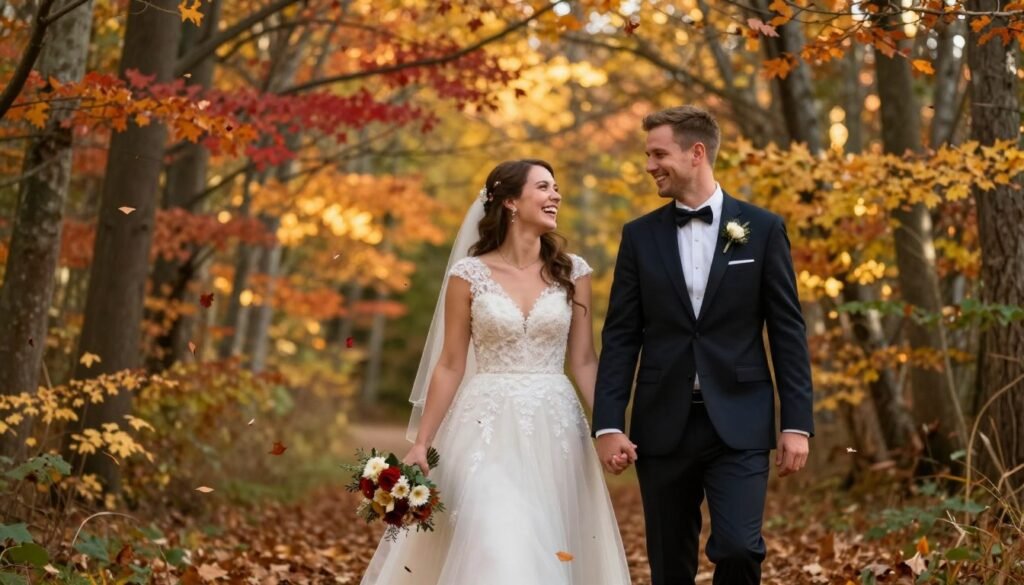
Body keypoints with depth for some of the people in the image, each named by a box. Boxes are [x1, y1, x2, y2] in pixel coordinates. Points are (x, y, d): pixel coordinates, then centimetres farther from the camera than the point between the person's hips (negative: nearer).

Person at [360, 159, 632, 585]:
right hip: (488, 428, -2)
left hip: (554, 428, 2)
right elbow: (450, 365, 2)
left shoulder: (573, 272, 5)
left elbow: (584, 360, 7)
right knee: (494, 551, -13)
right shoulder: (469, 274, -1)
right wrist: (421, 444, -1)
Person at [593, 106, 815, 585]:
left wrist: (797, 423, -5)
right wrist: (608, 424, -6)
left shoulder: (763, 229, 1)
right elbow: (620, 337, 3)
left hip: (739, 424, -2)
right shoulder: (640, 236, 6)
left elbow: (788, 331, 1)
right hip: (663, 426, 2)